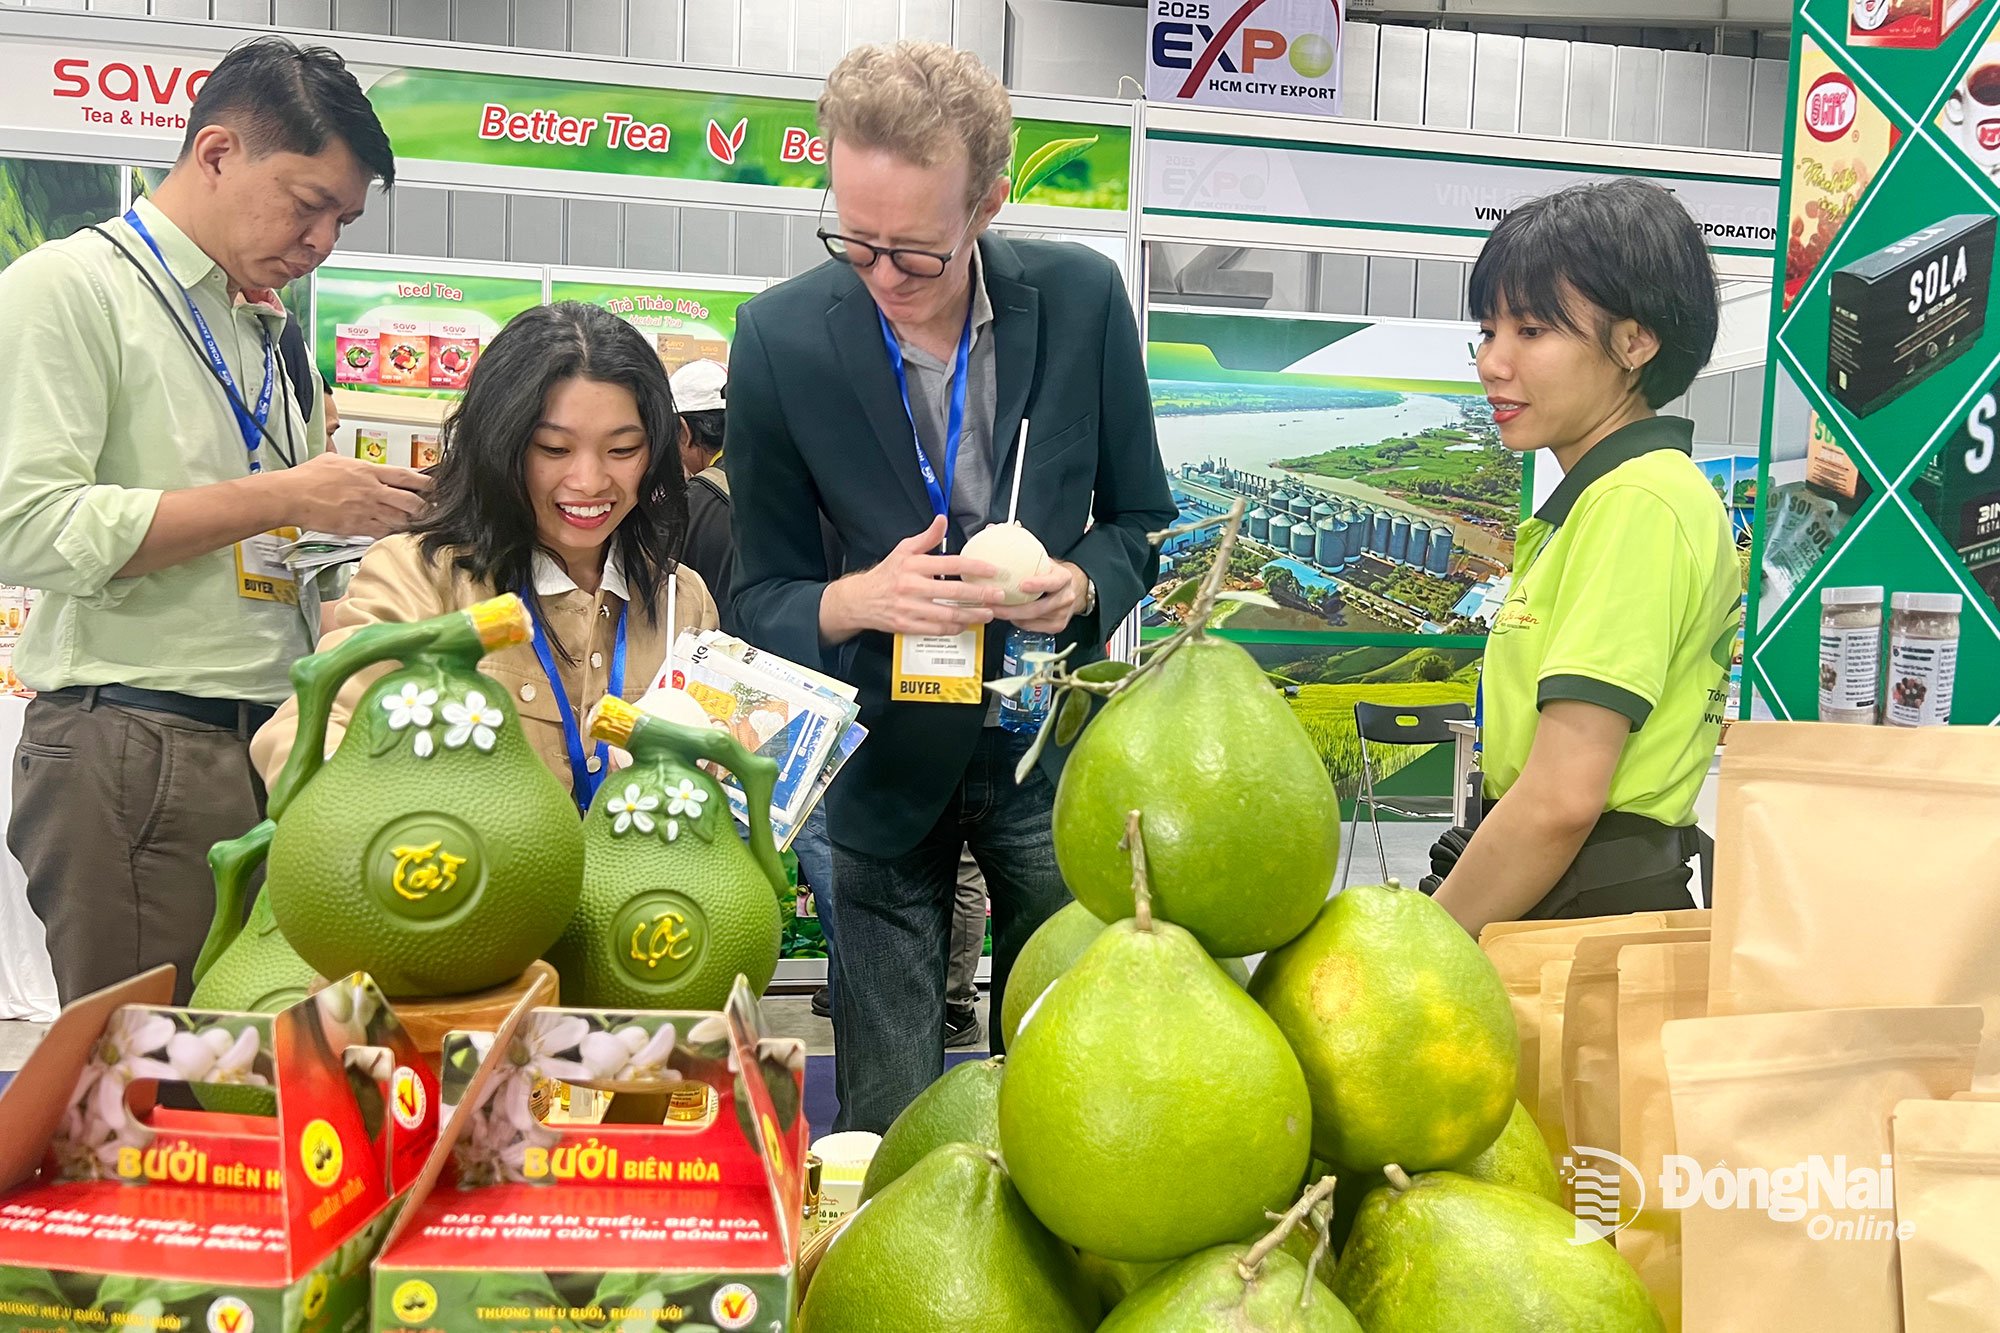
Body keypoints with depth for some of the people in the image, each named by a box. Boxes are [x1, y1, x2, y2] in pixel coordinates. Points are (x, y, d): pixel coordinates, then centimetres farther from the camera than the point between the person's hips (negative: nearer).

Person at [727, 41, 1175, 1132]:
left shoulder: (1082, 297, -9)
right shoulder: (782, 334, -12)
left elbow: (1142, 522, 3)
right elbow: (760, 592, -5)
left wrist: (1081, 584, -19)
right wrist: (855, 599, -26)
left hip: (1055, 748, 1)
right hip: (885, 762, -1)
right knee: (884, 1124, 7)